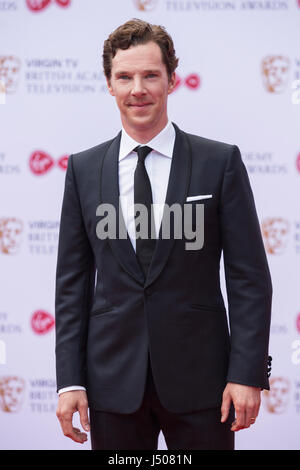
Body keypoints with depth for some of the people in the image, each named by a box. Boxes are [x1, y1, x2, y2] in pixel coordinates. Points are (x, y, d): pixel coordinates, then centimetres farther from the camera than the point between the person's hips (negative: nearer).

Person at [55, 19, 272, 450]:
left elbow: (249, 277, -2)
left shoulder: (221, 162, -1)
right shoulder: (83, 169, 6)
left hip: (198, 378, -2)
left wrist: (248, 373, -9)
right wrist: (70, 381, 0)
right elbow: (73, 281, 7)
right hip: (113, 379, 2)